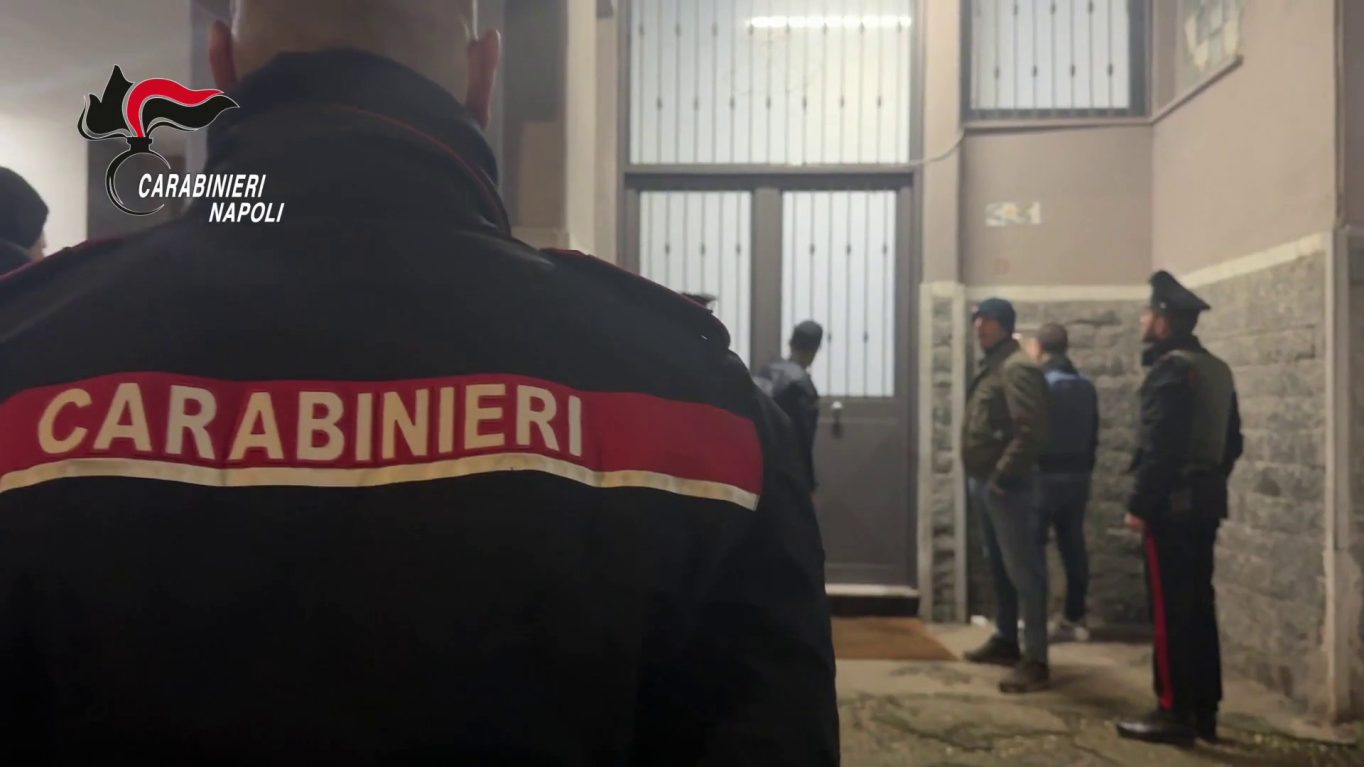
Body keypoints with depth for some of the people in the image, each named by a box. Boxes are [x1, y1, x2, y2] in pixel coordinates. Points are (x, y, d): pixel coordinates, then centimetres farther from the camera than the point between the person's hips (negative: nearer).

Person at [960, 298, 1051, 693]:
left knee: (1023, 571, -7)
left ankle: (1035, 661, -4)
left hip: (1007, 486, -10)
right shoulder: (990, 366, 16)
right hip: (983, 483, 10)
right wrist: (978, 477, 15)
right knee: (999, 567, 18)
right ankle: (1005, 640, 30)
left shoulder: (1018, 368, -15)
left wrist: (1001, 476, -23)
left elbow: (1030, 432, -24)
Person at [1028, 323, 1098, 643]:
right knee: (1073, 547, 10)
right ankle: (1074, 619, 15)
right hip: (1077, 476, 7)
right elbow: (1093, 436, 14)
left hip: (1045, 476, -7)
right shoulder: (1086, 386, 11)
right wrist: (1084, 470, 20)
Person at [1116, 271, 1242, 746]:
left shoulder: (1170, 368, -14)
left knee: (1169, 610, -4)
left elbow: (1159, 446, -20)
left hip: (1172, 505, -9)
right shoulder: (1217, 369, 15)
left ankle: (1175, 712, 0)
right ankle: (1204, 711, 17)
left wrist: (1139, 505, -17)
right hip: (1206, 503, 9)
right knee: (1199, 606, 12)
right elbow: (1231, 441, 18)